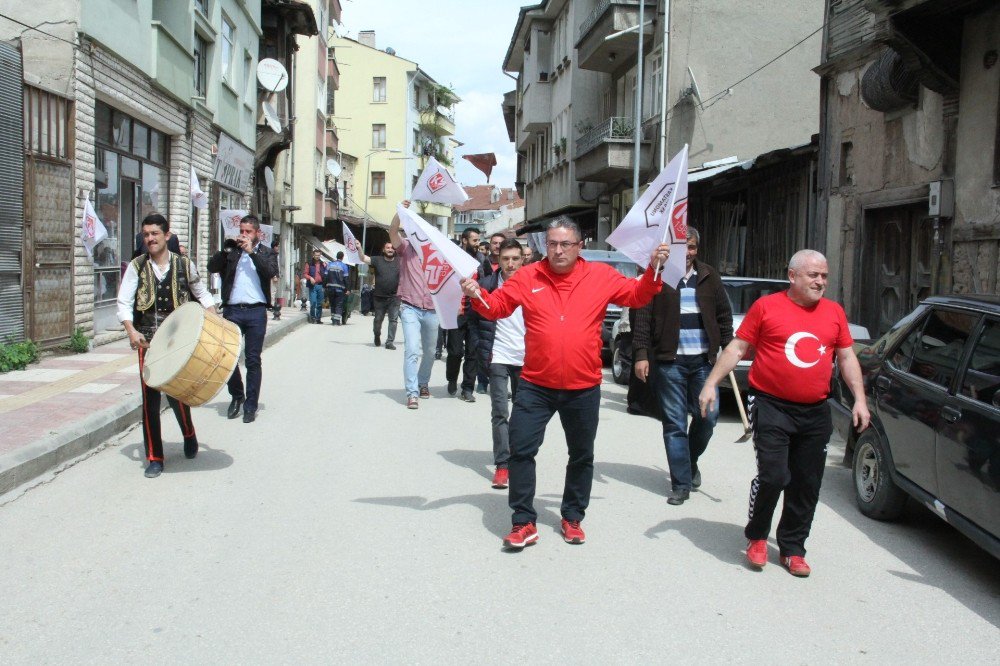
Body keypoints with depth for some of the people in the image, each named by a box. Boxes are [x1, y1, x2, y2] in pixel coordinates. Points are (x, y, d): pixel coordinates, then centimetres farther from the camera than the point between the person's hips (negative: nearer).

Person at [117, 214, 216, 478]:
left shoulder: (184, 265, 3)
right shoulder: (136, 266, 2)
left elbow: (202, 294, 15)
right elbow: (124, 302, -5)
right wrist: (131, 331, -20)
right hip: (147, 340, 1)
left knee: (176, 392, -2)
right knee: (150, 398, 0)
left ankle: (189, 435, 30)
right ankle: (154, 458, 10)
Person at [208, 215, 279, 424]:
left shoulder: (266, 252, 9)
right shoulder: (231, 251, 13)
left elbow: (272, 271, -9)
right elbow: (212, 267, 0)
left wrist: (252, 251, -12)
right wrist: (228, 248, -9)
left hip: (256, 312, -2)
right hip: (232, 310, 2)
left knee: (253, 360, 2)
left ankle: (250, 406, 9)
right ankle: (237, 395, 25)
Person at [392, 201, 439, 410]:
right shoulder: (406, 248, 1)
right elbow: (393, 231, -15)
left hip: (432, 310, 4)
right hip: (410, 308, -4)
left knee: (429, 352, 15)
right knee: (412, 350, -15)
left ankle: (423, 383, 35)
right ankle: (412, 393, -14)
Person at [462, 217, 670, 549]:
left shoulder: (602, 276, -1)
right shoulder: (527, 277, -2)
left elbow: (637, 296, 7)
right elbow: (496, 306, 3)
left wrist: (653, 269, -7)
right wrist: (477, 294, -16)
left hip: (583, 388, 1)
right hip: (535, 385, -1)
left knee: (582, 455, 15)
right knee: (521, 449, -3)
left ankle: (572, 517, 34)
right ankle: (524, 522, 10)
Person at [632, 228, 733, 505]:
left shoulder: (709, 277, 10)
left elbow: (724, 315, 14)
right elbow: (643, 317, -3)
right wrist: (641, 354, -10)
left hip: (703, 359, 3)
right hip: (669, 360, -3)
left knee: (708, 416, 3)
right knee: (674, 423, 0)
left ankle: (691, 459, 32)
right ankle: (681, 484, 8)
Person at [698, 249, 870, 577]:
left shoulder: (834, 312, 9)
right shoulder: (766, 307, -2)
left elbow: (847, 358, 16)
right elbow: (736, 348, 1)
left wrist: (860, 400, 9)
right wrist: (711, 384, -5)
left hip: (815, 413, 4)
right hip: (772, 407, -4)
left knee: (806, 486, 8)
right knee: (773, 476, -11)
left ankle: (792, 548, 23)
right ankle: (756, 536, 14)